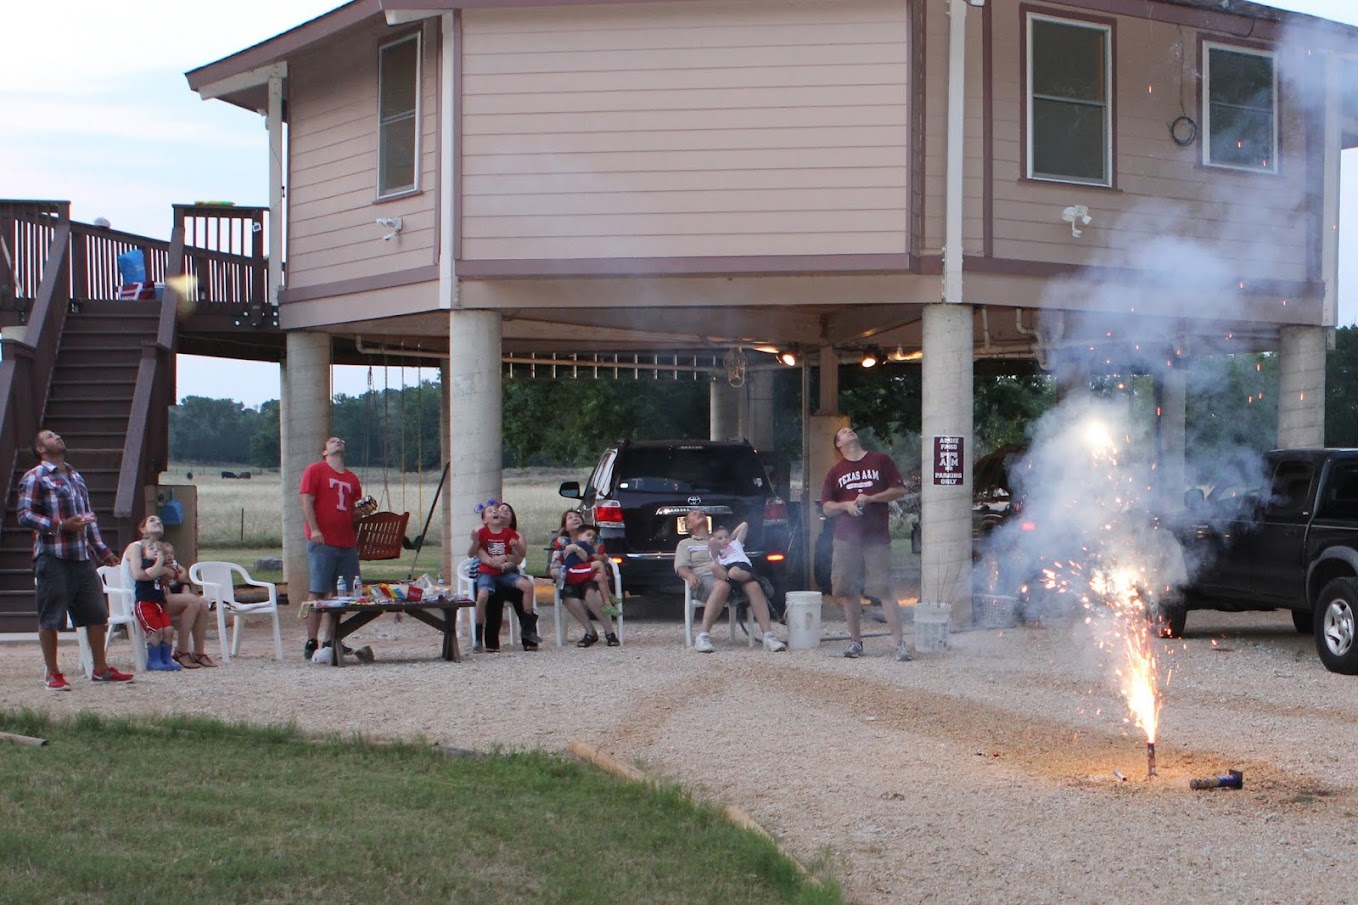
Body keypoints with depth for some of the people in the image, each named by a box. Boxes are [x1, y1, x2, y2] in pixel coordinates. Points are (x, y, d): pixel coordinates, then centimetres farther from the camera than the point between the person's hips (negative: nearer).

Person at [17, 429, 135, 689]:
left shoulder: (76, 477, 21)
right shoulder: (34, 477, -3)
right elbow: (25, 515, -12)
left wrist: (102, 550, 20)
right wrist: (61, 526, -21)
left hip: (82, 557, 7)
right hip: (52, 557, -7)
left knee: (97, 613, 7)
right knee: (50, 618, -2)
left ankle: (100, 669, 16)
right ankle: (52, 674, 5)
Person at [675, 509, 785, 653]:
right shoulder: (686, 544, 27)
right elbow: (681, 567, 11)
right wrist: (690, 576, -14)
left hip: (729, 576, 3)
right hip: (705, 579, -3)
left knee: (753, 585, -31)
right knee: (722, 586, -42)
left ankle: (768, 635, -41)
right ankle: (703, 636, -49)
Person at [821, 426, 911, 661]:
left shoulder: (881, 461, 8)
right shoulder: (836, 471, 13)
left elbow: (900, 490, 4)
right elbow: (826, 507, 11)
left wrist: (871, 498, -9)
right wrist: (845, 505, -9)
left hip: (877, 538, -3)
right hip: (846, 538, 3)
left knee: (884, 591, -9)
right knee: (848, 591, 2)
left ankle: (901, 644, -9)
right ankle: (855, 641, 13)